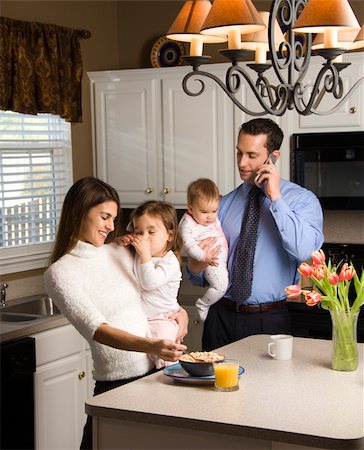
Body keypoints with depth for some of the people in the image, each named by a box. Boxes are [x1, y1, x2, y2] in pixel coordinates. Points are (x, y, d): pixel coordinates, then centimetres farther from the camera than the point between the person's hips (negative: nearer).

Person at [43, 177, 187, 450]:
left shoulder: (119, 253, 10)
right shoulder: (60, 273, -8)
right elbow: (96, 329, -19)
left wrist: (179, 311, 4)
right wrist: (150, 346, -34)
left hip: (160, 371, 5)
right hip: (117, 385, -5)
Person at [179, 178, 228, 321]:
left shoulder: (214, 219, 9)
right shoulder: (189, 224, -18)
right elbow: (188, 245, -28)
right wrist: (204, 256, -36)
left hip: (223, 257, 9)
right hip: (211, 261, -9)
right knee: (221, 285, -19)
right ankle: (202, 305, 2)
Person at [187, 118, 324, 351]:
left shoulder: (303, 200, -2)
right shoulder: (224, 204, 7)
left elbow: (305, 251, -23)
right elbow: (200, 278, 11)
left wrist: (275, 197, -18)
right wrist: (197, 264, -13)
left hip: (269, 322, -3)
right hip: (222, 316, 3)